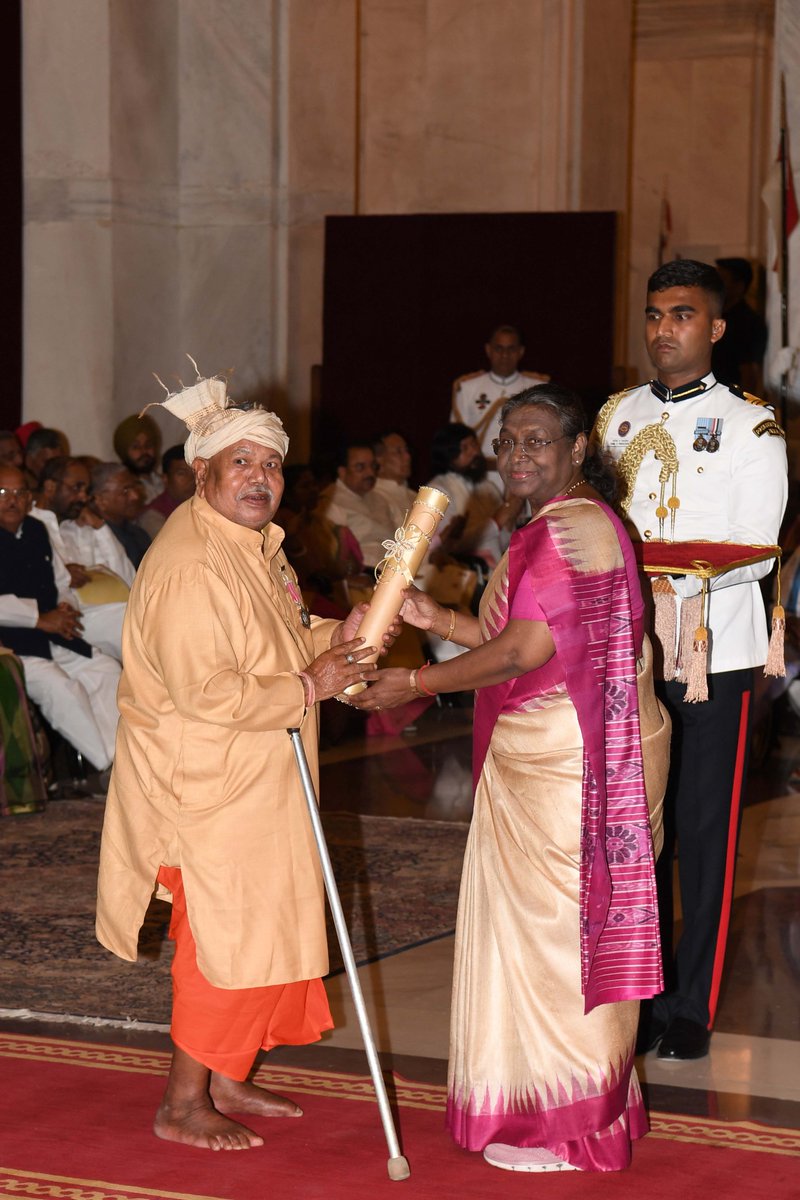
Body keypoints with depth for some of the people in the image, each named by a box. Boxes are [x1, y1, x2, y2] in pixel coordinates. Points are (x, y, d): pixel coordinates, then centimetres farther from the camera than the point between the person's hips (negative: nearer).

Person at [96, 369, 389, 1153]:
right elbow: (205, 690, -28)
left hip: (256, 783, 10)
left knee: (259, 932, 15)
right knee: (225, 939, -4)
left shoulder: (256, 546, 10)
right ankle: (183, 1104, 9)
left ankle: (224, 1082, 27)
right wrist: (307, 687, -21)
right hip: (204, 787, -10)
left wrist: (332, 638, 3)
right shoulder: (189, 565, -23)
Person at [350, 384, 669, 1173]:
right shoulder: (577, 524, 17)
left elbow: (525, 651, -22)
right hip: (562, 756, 11)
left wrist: (415, 684, -14)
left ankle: (564, 1126, 7)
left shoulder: (568, 530, -17)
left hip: (564, 761, -11)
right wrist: (439, 621, 9)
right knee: (571, 927, 15)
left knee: (552, 928, -2)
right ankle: (590, 1104, 24)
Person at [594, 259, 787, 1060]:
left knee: (703, 830, 0)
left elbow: (757, 550, -9)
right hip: (625, 653, 4)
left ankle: (691, 1008, 7)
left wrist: (676, 572, -24)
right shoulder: (618, 416, 13)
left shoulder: (749, 426, -1)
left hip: (712, 658, -4)